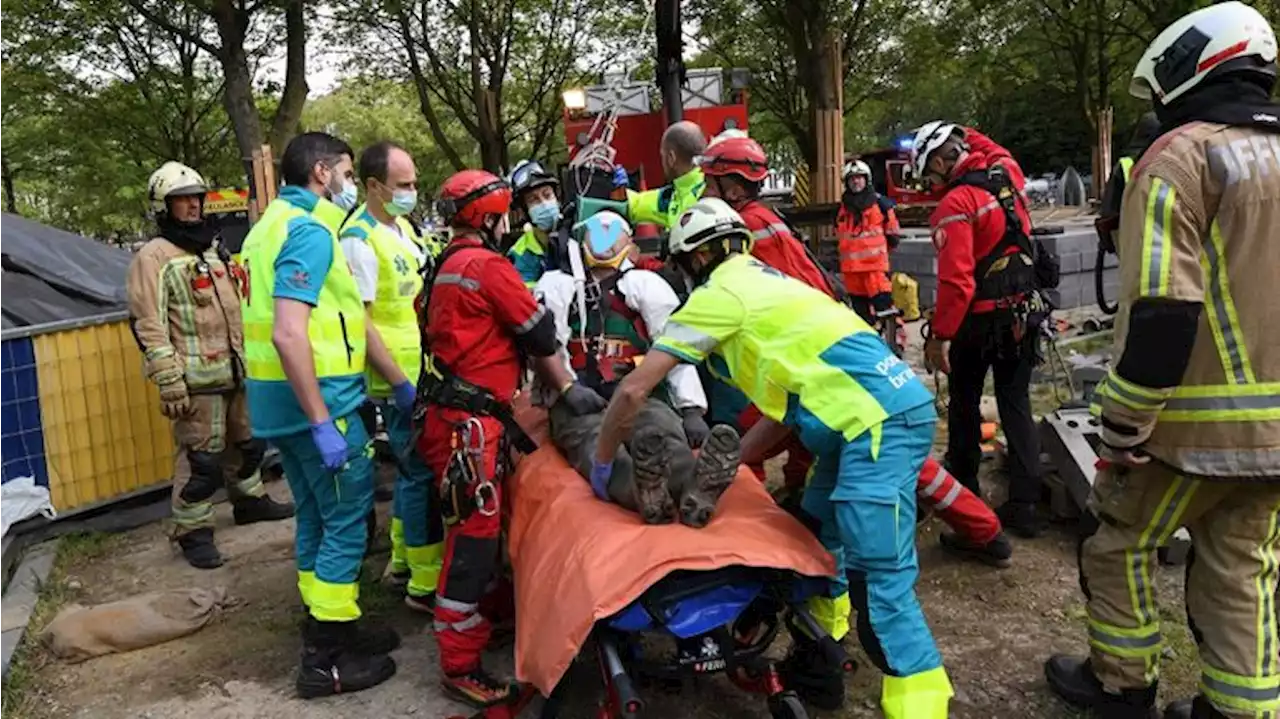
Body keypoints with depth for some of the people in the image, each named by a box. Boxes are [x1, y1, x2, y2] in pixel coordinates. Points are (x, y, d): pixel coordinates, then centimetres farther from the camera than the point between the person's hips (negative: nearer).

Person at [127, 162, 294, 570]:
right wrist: (169, 382, -20)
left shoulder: (214, 252, 16)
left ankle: (250, 500, 38)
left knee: (247, 442, 20)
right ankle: (193, 532, 8)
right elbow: (149, 326, -15)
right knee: (200, 458, -5)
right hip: (196, 379, -8)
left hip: (236, 371, 8)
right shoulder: (153, 257, -9)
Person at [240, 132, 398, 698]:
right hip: (317, 400, -10)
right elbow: (289, 335, -26)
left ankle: (328, 629, 30)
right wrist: (323, 423, -26)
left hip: (280, 400, 10)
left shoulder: (274, 222, 15)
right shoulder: (310, 231, -16)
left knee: (317, 519, 18)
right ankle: (326, 658, 8)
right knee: (347, 522, -1)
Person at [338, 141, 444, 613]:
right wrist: (401, 383, -21)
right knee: (423, 474, -4)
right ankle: (426, 583, 7)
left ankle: (404, 559, 32)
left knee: (414, 468, 17)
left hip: (426, 372, 9)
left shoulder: (403, 226, 12)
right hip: (400, 382, -9)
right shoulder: (359, 240, -16)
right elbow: (359, 321, -20)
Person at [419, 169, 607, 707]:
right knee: (474, 535, -6)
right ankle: (460, 665, 2)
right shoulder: (489, 265, -11)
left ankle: (480, 618, 37)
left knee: (479, 528, 21)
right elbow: (538, 335, -7)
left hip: (459, 413, 10)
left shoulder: (448, 268, 18)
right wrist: (567, 388, 6)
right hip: (470, 421, -10)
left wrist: (510, 417, 22)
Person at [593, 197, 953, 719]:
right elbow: (788, 398, 24)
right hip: (888, 408, 10)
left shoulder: (719, 293, 0)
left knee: (878, 579, -10)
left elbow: (633, 391, -2)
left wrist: (601, 463, 11)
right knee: (818, 533, 22)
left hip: (879, 419, -10)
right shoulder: (763, 284, 25)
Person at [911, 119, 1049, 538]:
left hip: (979, 319, -6)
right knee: (1016, 406, 9)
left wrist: (940, 335, -22)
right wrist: (967, 138, 31)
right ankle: (1024, 506, 8)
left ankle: (964, 495, 27)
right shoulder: (1008, 173, 2)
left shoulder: (957, 203, -19)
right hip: (1022, 314, 6)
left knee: (964, 406, 13)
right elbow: (993, 154, 31)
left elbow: (956, 279, -26)